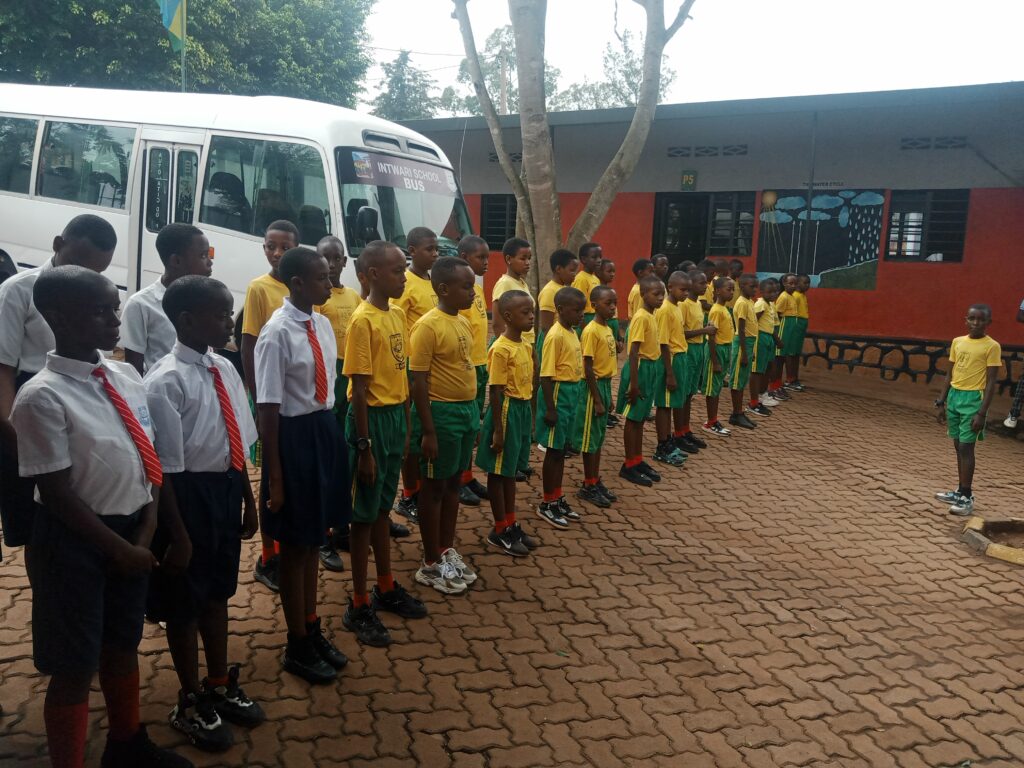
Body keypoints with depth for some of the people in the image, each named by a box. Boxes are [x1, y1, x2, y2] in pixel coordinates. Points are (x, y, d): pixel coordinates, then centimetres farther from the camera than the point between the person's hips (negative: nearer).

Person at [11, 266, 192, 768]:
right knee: (75, 667, 8)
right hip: (75, 541, -6)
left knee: (123, 644, 23)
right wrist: (119, 548, -13)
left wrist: (146, 531, -4)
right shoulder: (42, 397, -20)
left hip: (132, 532, 6)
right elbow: (57, 494, -18)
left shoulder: (126, 377, -1)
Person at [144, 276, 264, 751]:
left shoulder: (224, 370, 1)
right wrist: (178, 535, -16)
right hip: (188, 495, -7)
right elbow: (165, 468, -19)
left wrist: (248, 499, 16)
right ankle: (190, 702, 35)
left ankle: (220, 685, 43)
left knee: (217, 591, 22)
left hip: (225, 490, 7)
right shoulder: (166, 381, -21)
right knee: (184, 601, 13)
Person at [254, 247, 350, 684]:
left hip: (326, 431, 7)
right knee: (295, 543, 9)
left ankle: (312, 629, 39)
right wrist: (274, 475, -16)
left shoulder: (323, 324, 4)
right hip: (294, 436, -7)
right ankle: (298, 646, 27)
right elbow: (268, 408, -17)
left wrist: (332, 435, 15)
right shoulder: (277, 333, -19)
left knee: (315, 537, 20)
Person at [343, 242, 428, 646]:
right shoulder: (363, 320, -16)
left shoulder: (398, 314, 8)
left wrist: (405, 426, 14)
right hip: (372, 417, -8)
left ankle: (386, 588, 33)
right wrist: (364, 446, -17)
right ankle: (359, 606, 14)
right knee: (364, 512, 2)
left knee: (383, 506, 19)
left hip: (396, 415, 8)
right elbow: (359, 389, -17)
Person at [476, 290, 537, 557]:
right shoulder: (501, 349, -17)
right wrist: (497, 429, -17)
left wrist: (528, 415, 17)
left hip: (523, 409, 8)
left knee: (511, 470, 17)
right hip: (507, 410, -8)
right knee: (498, 471, 4)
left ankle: (511, 524, 29)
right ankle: (500, 531, 15)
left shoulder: (526, 347, 8)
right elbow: (496, 392, -17)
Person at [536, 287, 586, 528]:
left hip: (571, 393, 9)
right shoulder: (555, 336, -18)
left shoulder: (573, 333, 9)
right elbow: (546, 375, -19)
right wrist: (550, 408, -20)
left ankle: (558, 498, 28)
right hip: (558, 394, -9)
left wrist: (573, 397, 18)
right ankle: (547, 504, 13)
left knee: (561, 450, 16)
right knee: (553, 451, 1)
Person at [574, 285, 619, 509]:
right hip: (594, 386, -9)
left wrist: (608, 396, 16)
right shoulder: (591, 331, -16)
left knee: (599, 438, 15)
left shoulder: (607, 330, 10)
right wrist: (597, 400, -18)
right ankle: (589, 486, 11)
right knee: (590, 439, 1)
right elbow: (588, 368, -18)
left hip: (605, 384, 9)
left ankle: (595, 482, 25)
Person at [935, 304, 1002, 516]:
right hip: (954, 396, 6)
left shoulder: (991, 346, -8)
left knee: (966, 447, -7)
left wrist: (982, 413, -15)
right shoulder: (957, 342, 9)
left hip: (973, 398, -6)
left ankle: (966, 498, -2)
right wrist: (941, 402, 12)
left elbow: (991, 382, -10)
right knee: (958, 446, 12)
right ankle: (961, 492, 22)